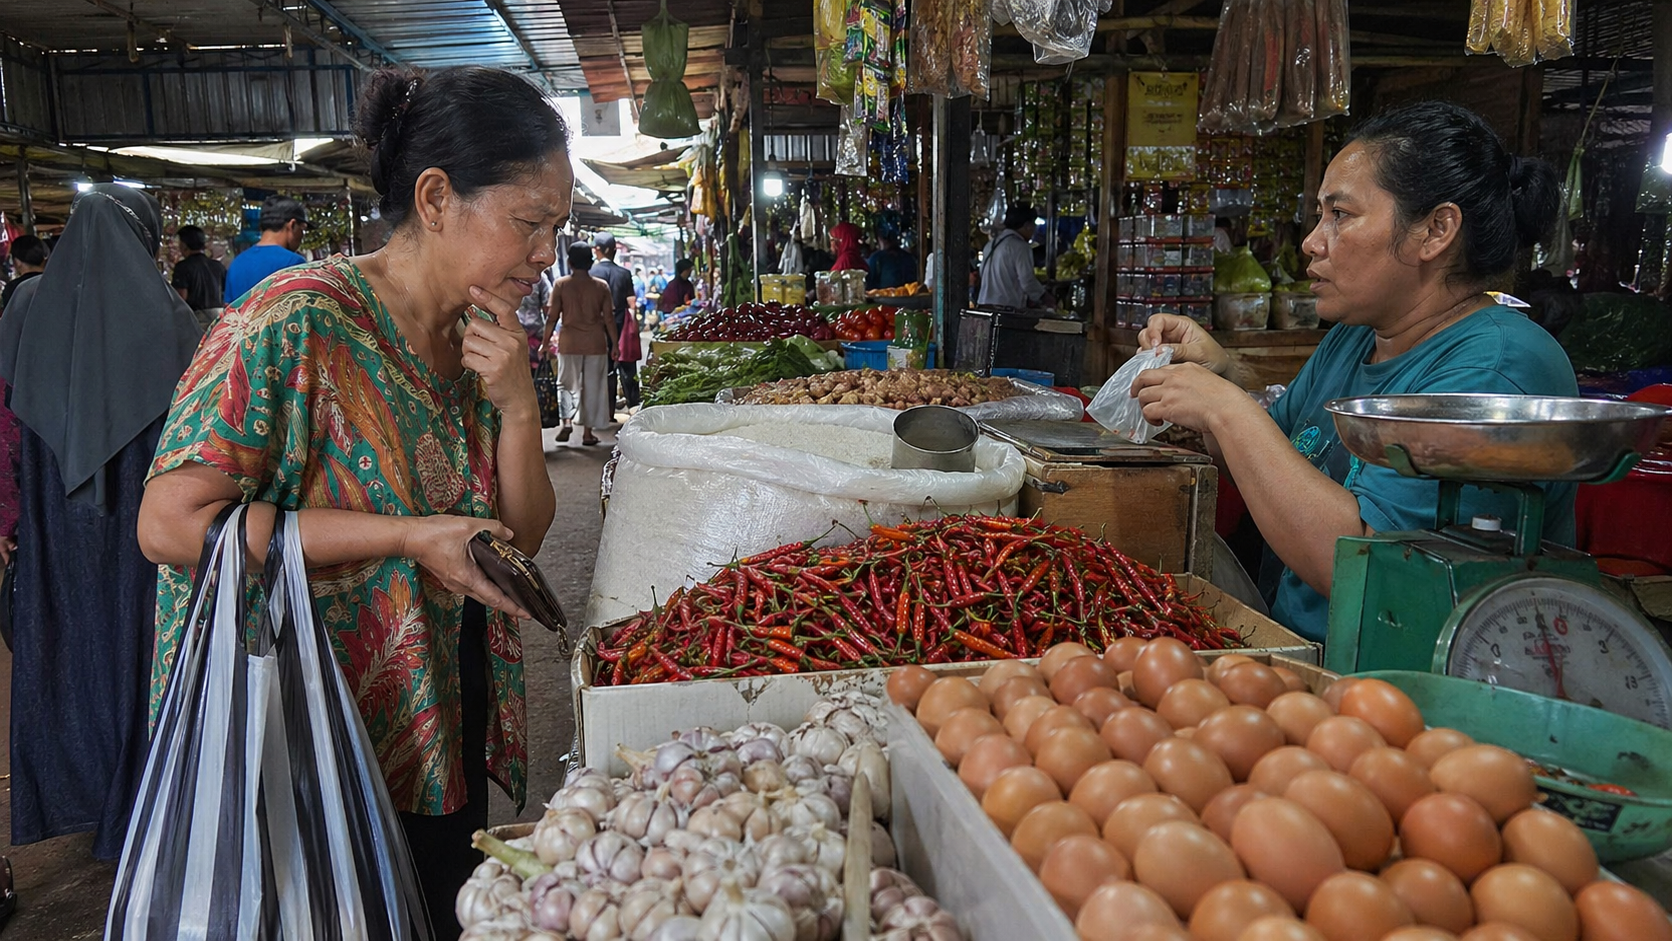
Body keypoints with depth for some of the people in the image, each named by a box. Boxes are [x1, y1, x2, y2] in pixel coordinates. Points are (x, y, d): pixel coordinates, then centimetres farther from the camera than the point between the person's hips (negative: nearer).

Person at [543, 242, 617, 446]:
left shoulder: (561, 285, -3)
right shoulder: (601, 286, -2)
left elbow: (553, 317, -4)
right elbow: (609, 319, -1)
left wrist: (545, 342, 6)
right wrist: (614, 344, 7)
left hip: (569, 343, 0)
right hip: (596, 343, 0)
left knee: (567, 384, 13)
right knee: (592, 387, 7)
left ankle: (566, 422, -5)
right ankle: (588, 432, 9)